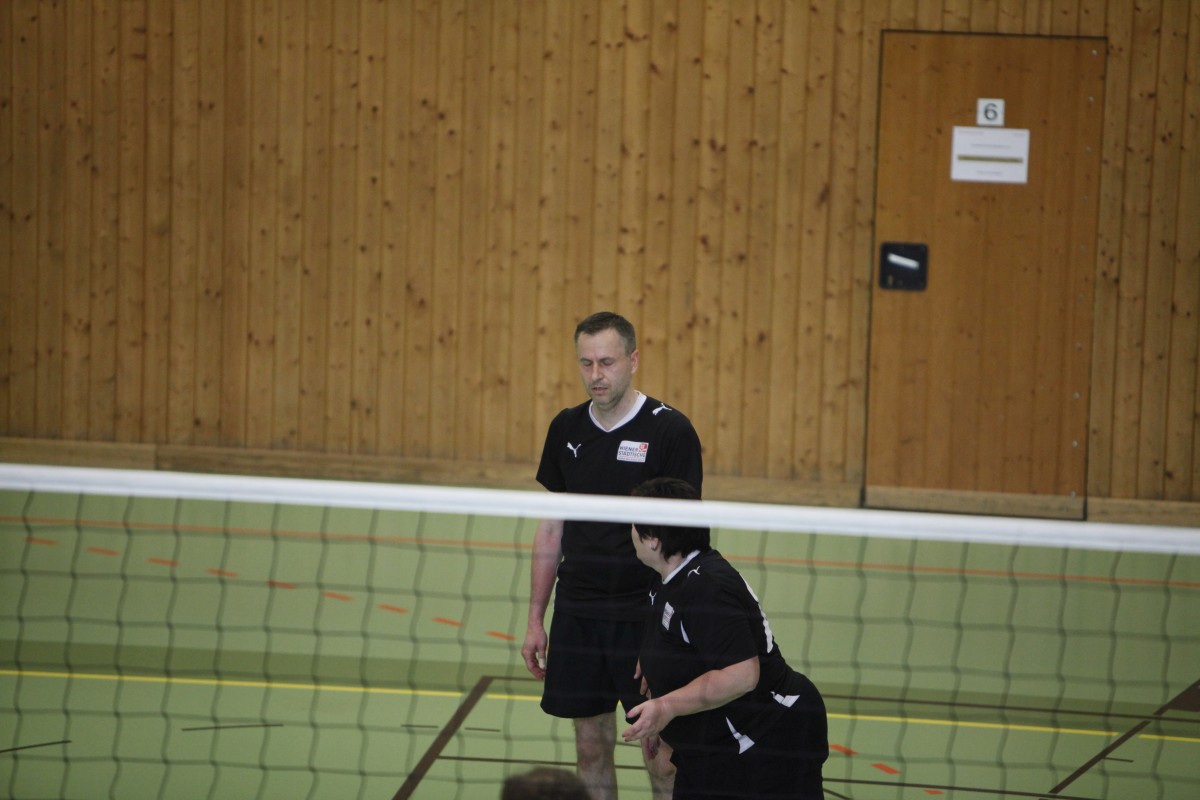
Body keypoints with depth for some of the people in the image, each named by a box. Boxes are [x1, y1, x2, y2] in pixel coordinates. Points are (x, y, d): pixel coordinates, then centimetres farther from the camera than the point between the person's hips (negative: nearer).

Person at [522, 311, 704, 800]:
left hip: (644, 617, -5)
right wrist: (536, 619, 12)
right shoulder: (566, 429, 7)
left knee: (661, 758, -3)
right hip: (578, 615, 5)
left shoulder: (670, 431, -8)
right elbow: (551, 530, 14)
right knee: (591, 749, 10)